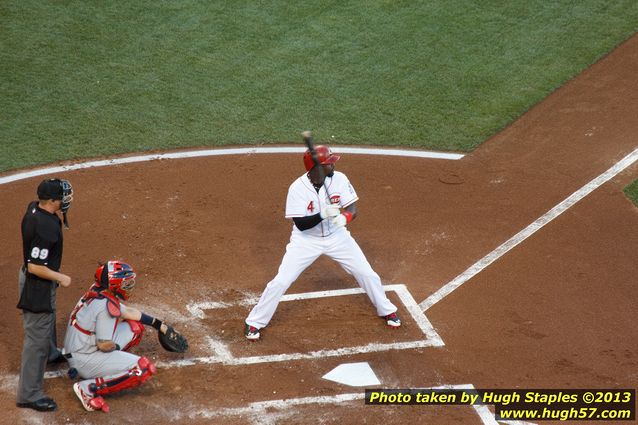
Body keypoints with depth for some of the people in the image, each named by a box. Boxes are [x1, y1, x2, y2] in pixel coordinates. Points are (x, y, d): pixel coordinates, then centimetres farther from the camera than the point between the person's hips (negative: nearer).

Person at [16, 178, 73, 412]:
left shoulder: (34, 207, -7)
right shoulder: (45, 228, -34)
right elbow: (35, 267, -30)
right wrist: (61, 278, -17)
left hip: (39, 280, 10)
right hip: (37, 285, -10)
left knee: (47, 320, 34)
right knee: (37, 336, -1)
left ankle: (51, 354, 62)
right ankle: (29, 394, 7)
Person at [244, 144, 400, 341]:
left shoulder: (339, 179, -15)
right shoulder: (298, 188, -23)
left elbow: (352, 209, -13)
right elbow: (300, 224, -24)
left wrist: (344, 217, -36)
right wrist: (323, 215, -40)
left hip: (336, 236, 3)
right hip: (307, 240, -3)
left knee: (367, 274, 5)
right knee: (281, 281, -9)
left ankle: (387, 311, 30)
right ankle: (254, 322, 9)